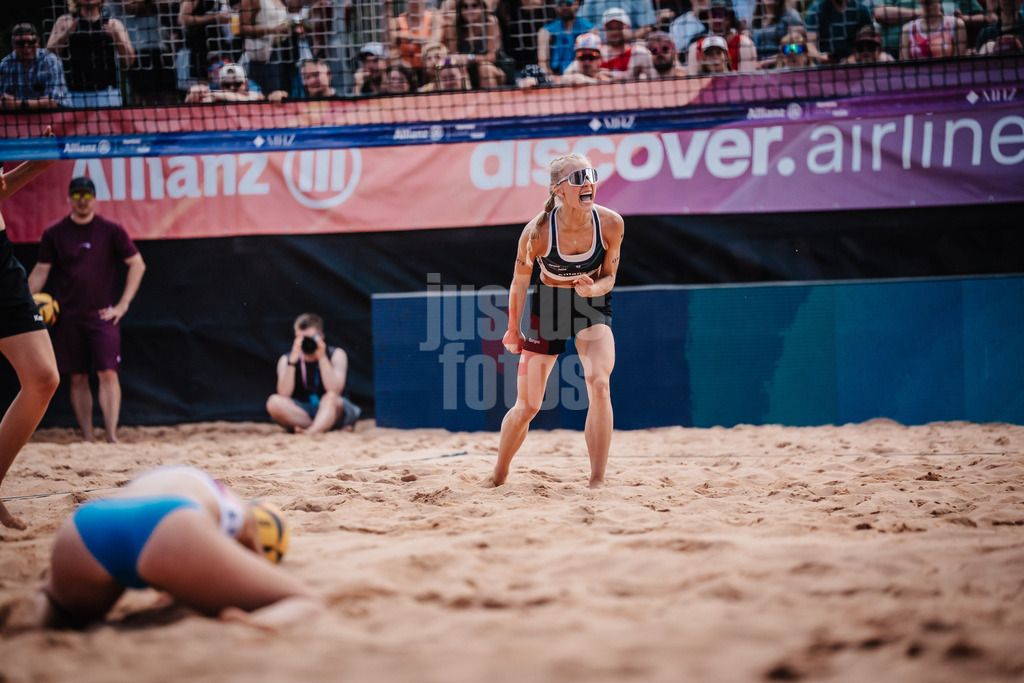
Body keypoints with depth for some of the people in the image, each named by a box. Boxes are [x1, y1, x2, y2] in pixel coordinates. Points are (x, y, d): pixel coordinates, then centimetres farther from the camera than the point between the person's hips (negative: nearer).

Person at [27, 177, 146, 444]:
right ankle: (87, 438, 12)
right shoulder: (54, 233, 5)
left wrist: (122, 305, -2)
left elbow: (137, 264, 5)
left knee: (108, 373, -12)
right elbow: (40, 271, 7)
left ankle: (112, 437, -13)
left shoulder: (111, 230, 1)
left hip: (101, 315, -2)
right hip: (67, 318, 2)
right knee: (77, 379, 5)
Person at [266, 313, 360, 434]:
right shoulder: (286, 360, -1)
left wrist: (322, 357, -23)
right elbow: (284, 395, -17)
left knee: (331, 397, -35)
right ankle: (321, 427, -30)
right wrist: (293, 360, -24)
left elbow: (334, 390, -20)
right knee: (274, 402, -27)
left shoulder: (337, 355, -4)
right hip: (299, 413, 2)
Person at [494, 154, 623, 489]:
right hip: (547, 307, -1)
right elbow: (520, 282, -7)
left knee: (599, 385, -26)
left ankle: (597, 484, -21)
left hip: (593, 306, 1)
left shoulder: (610, 223, -20)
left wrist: (593, 288, -28)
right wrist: (513, 330, 3)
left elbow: (608, 276, -5)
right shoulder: (538, 231, -25)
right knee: (527, 406, 4)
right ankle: (497, 480, 30)